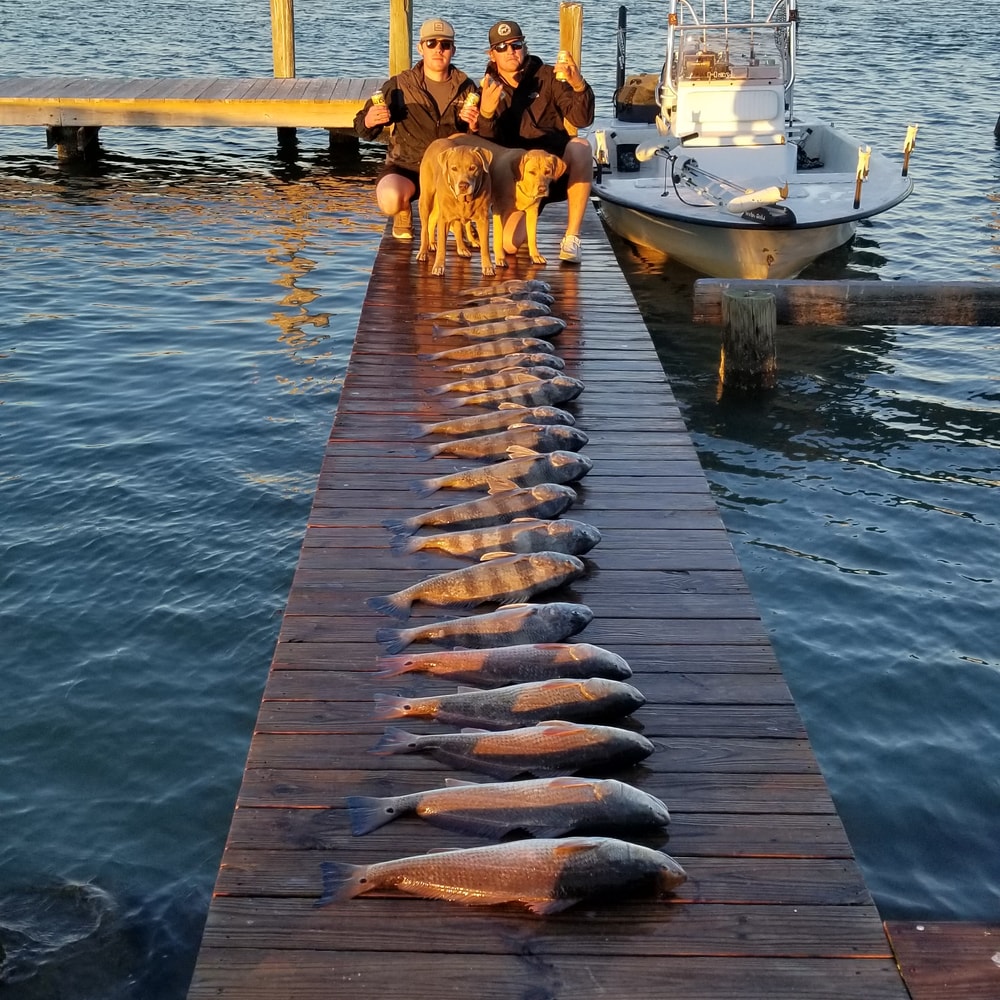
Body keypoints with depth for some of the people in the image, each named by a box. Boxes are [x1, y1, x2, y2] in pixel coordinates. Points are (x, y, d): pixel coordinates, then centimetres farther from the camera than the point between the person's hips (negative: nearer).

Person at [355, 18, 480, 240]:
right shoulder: (400, 85, -3)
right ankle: (404, 211, 6)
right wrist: (368, 121, -24)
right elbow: (363, 128, 1)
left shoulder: (466, 88, 3)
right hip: (406, 166, -1)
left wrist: (475, 126, -17)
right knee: (390, 200, -36)